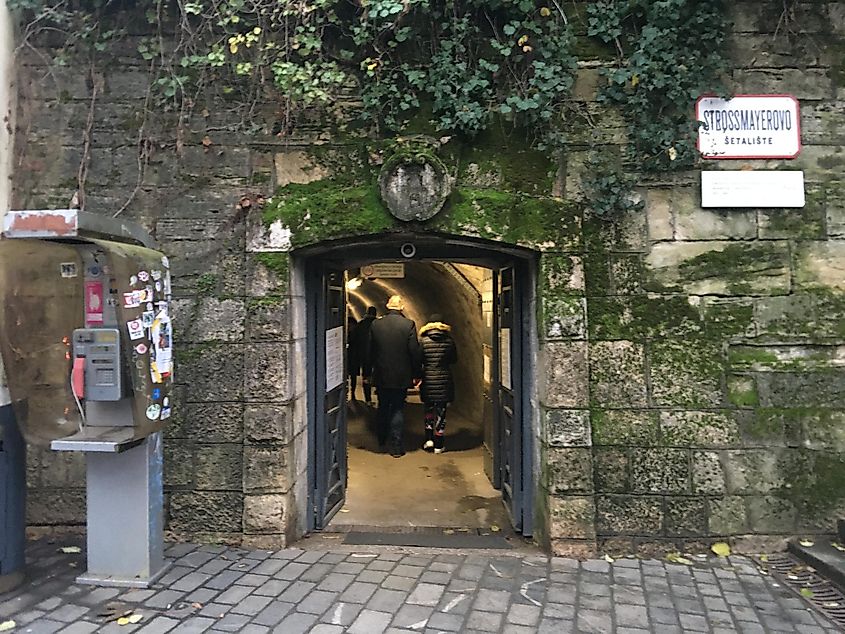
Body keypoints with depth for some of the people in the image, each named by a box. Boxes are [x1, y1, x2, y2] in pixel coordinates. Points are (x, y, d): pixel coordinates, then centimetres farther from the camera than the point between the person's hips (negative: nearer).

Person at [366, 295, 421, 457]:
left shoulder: (375, 325, -4)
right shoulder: (409, 325, -11)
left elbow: (369, 352, 3)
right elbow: (415, 352, -9)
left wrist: (368, 373, 14)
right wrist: (416, 375, 1)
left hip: (381, 376, 3)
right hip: (401, 376, -2)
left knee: (382, 408, 19)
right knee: (397, 410, 5)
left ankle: (381, 440, 34)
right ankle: (396, 447, 7)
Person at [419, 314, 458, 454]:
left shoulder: (422, 340, -5)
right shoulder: (449, 340, -2)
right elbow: (454, 359, 8)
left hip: (427, 380, 0)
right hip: (444, 380, 0)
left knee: (428, 409, 17)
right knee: (441, 411, 6)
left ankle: (429, 439, 9)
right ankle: (439, 445, 10)